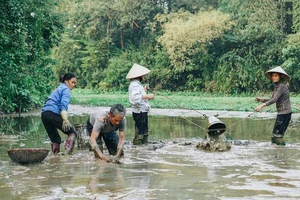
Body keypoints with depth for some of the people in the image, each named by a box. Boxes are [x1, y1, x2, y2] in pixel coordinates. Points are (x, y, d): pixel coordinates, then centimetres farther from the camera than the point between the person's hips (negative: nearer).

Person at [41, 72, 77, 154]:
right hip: (53, 113, -9)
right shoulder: (66, 89, 4)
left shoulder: (58, 89, 32)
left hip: (44, 113, 9)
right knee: (72, 132, -4)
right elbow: (63, 105, -12)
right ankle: (68, 147, -29)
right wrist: (65, 120, -24)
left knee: (55, 139, 13)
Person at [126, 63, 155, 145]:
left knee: (144, 132, 19)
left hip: (142, 111, 11)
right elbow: (135, 98, -32)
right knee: (139, 134, -8)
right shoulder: (135, 85, -17)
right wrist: (147, 96, -30)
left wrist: (144, 90, 16)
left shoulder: (137, 84, 17)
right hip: (140, 112, -11)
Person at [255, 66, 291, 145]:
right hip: (281, 112, 10)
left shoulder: (282, 86, -14)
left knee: (277, 134, -8)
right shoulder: (276, 86, 15)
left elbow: (275, 99, -25)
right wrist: (262, 100, 0)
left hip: (285, 113, -10)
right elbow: (272, 100, 16)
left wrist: (262, 105, -32)